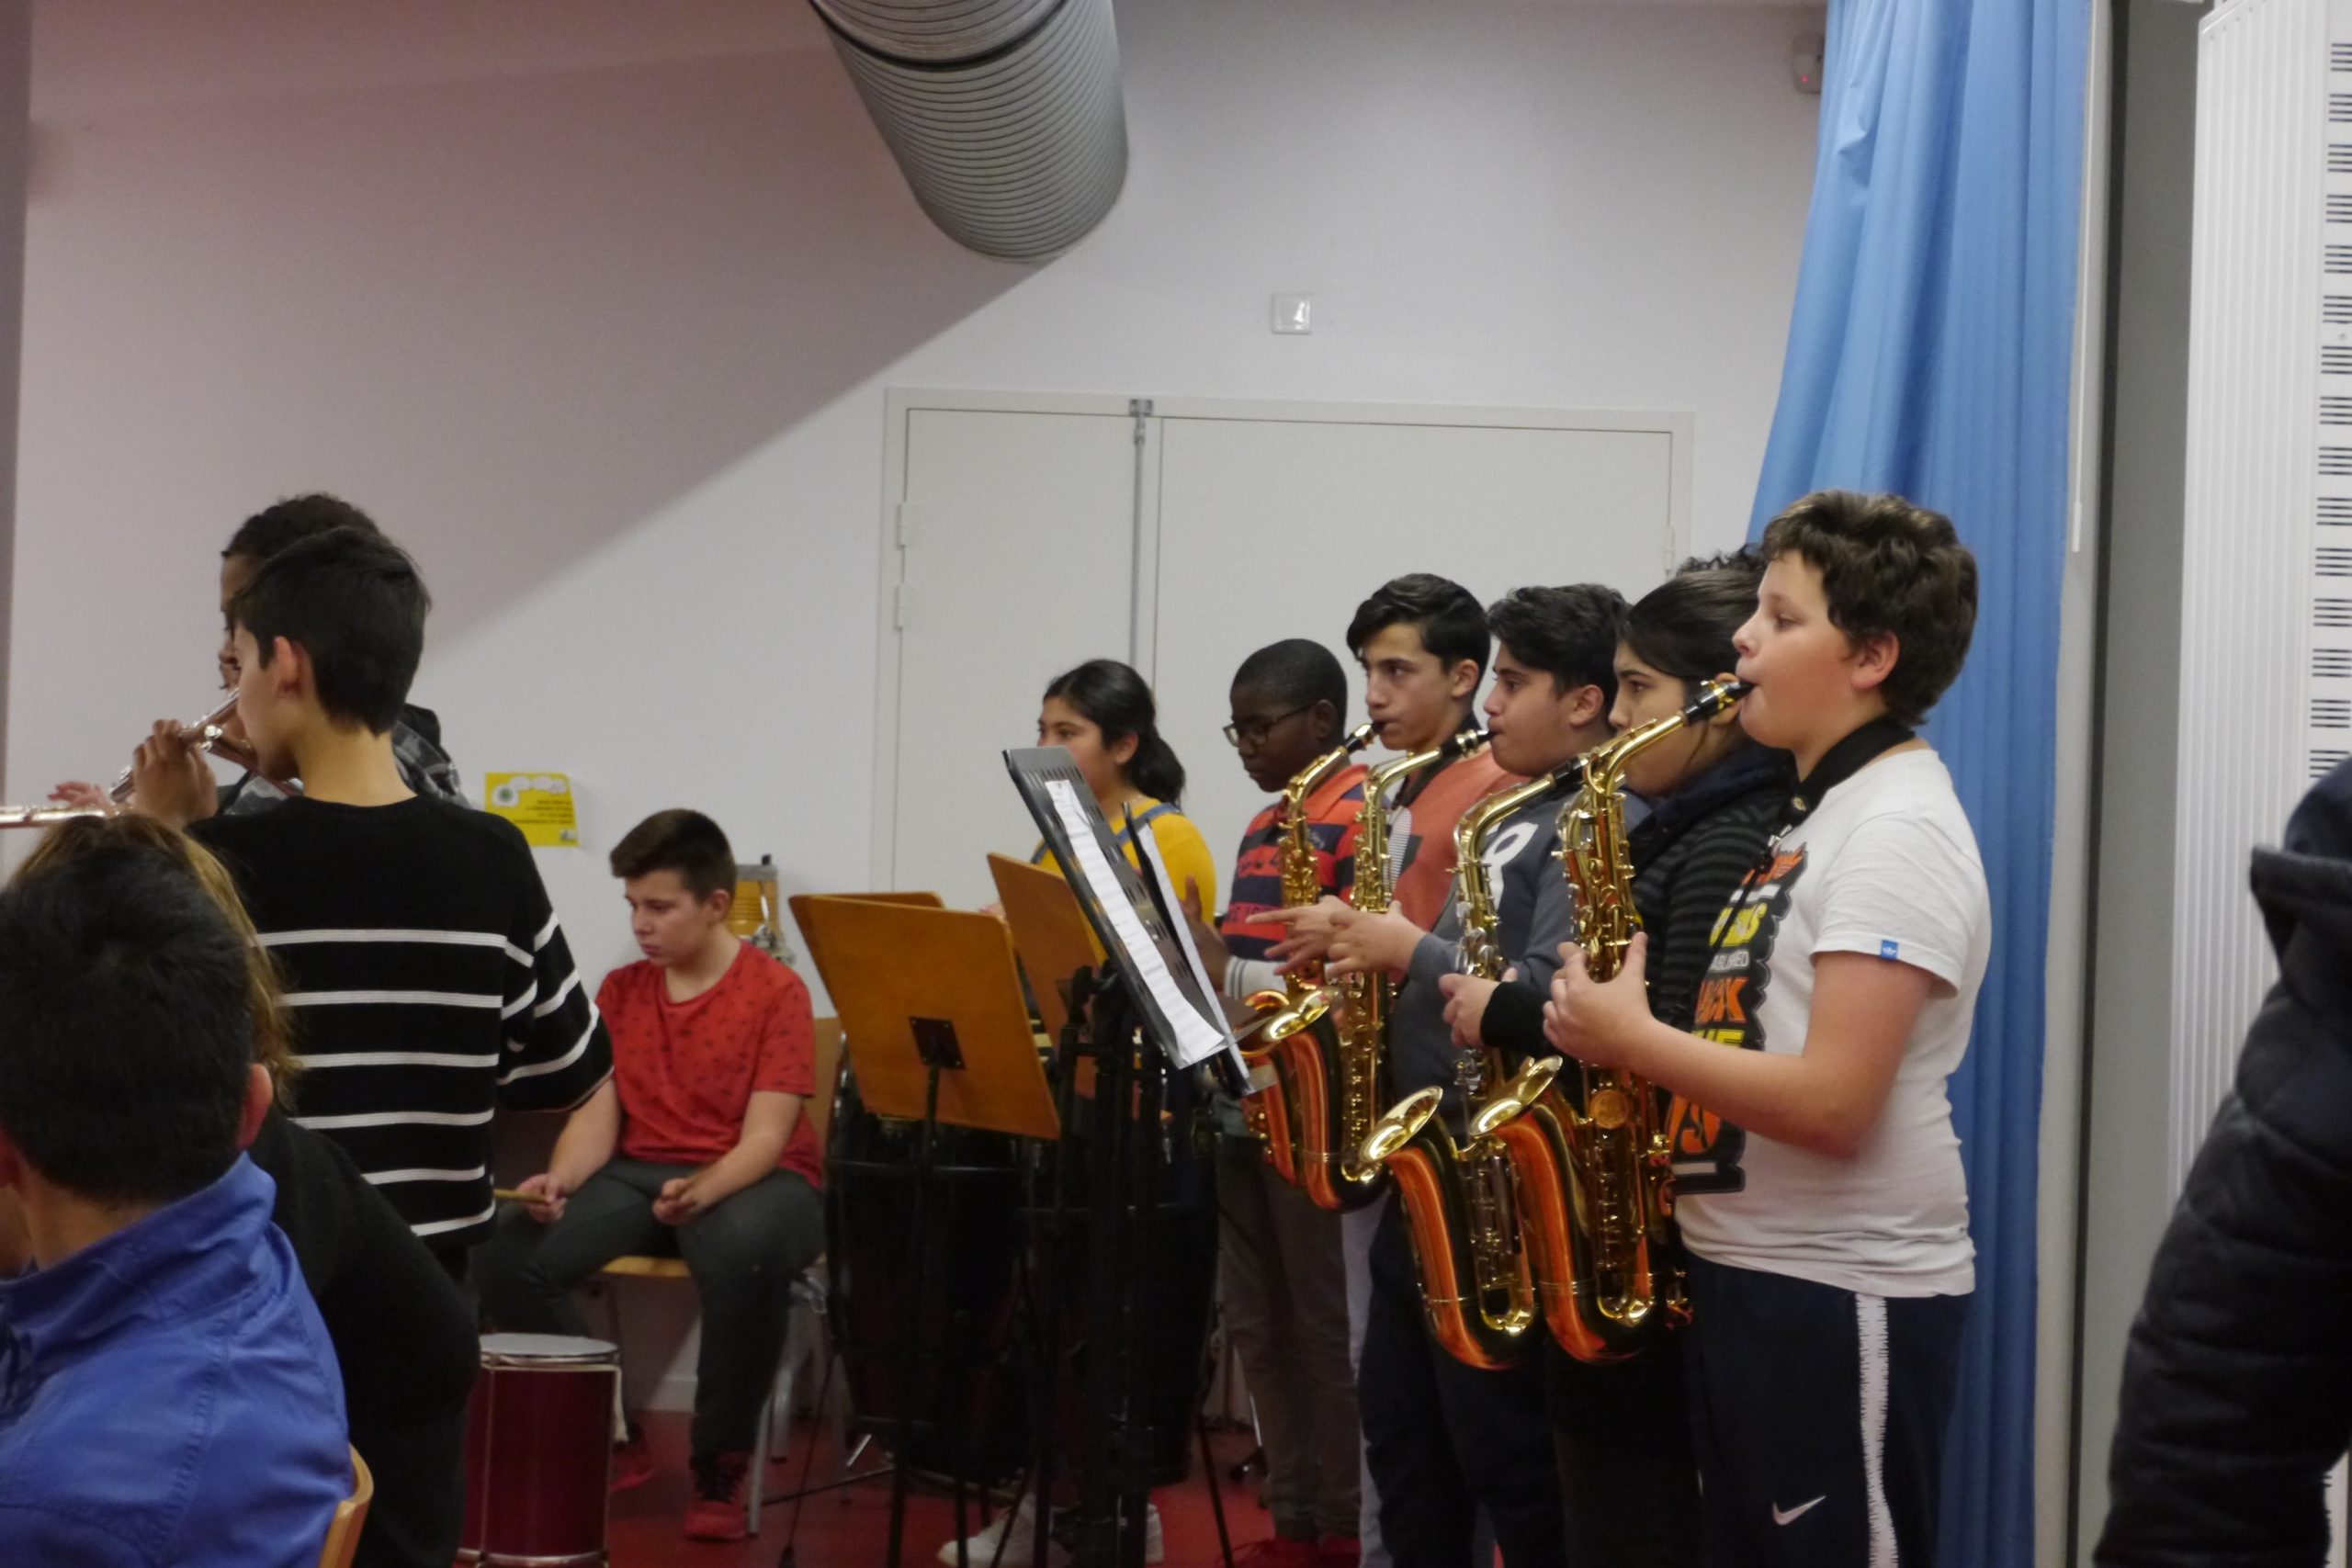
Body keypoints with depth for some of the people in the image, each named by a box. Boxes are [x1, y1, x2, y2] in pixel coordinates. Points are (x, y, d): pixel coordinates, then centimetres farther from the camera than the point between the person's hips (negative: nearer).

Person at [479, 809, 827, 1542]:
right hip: (638, 1173, 5)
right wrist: (560, 1180, -20)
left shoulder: (775, 991, -9)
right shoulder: (620, 990, 8)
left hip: (753, 1178, -5)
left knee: (746, 1254, -42)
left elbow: (764, 1136, -16)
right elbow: (596, 1115, 3)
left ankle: (722, 1462, -18)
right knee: (509, 1249, -22)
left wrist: (702, 1192, -36)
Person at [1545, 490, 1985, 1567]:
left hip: (1844, 1300, -10)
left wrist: (1632, 1040, -17)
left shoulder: (1897, 827, -16)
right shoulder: (1818, 812, 14)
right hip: (1745, 1277, 10)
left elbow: (1833, 1101, -25)